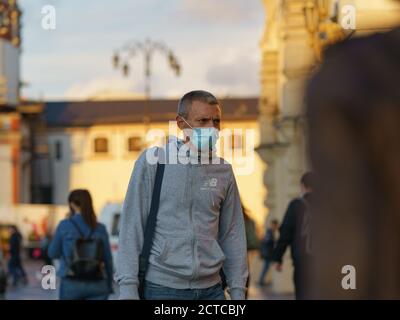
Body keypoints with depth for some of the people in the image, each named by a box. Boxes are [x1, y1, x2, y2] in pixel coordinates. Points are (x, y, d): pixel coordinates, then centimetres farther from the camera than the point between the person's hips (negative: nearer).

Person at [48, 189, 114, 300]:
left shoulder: (65, 226, -3)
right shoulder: (100, 228, 2)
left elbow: (53, 253, 5)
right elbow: (108, 259, 4)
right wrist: (109, 286, 13)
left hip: (71, 283, 0)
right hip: (96, 285, 1)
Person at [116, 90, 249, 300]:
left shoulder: (223, 171, 8)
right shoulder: (152, 162, -3)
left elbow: (233, 234, 11)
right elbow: (131, 227, -4)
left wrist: (237, 290, 8)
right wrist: (128, 287, -10)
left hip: (211, 288, 4)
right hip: (162, 288, -3)